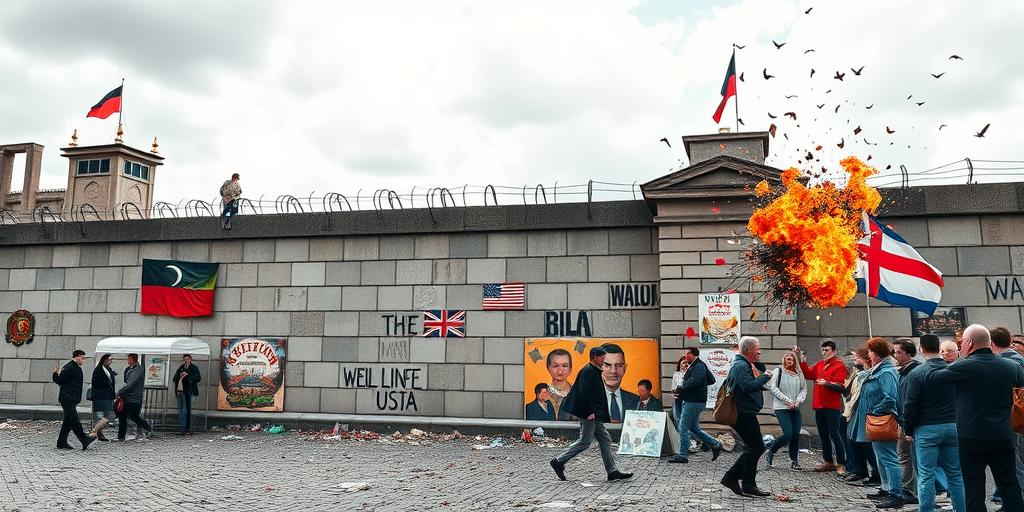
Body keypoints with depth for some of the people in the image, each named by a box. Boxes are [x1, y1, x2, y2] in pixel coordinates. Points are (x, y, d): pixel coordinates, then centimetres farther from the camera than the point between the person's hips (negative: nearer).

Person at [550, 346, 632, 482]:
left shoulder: (594, 372, 16)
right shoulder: (588, 371, -15)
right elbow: (584, 393, -23)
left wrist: (593, 411, 18)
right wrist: (590, 411, -23)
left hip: (594, 415, 11)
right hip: (589, 414, -11)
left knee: (605, 439, 9)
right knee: (585, 441, -6)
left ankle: (612, 471, 11)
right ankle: (558, 461, 2)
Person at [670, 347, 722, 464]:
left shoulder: (699, 367, -14)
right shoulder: (695, 366, 16)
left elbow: (693, 382, -27)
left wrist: (678, 388, -16)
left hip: (693, 402, -10)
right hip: (690, 401, 10)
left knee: (683, 428, -6)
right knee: (694, 428, 16)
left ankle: (682, 455, -1)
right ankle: (715, 445, 22)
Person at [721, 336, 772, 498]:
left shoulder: (743, 364, 19)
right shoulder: (741, 366, -16)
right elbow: (748, 386, -29)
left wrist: (758, 365, 8)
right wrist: (764, 377, -18)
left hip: (744, 414, 11)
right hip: (744, 414, -11)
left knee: (753, 448, 15)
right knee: (756, 448, -7)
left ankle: (731, 477, 15)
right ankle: (748, 486, -1)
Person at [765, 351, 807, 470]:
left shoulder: (799, 374, 12)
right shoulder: (778, 371, -1)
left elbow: (804, 389, 12)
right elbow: (773, 387, -7)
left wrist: (798, 401, -5)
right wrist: (787, 400, -12)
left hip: (795, 409, 5)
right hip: (781, 408, -5)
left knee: (796, 434, 0)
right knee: (788, 433, -15)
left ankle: (794, 460, 15)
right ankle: (770, 452, 7)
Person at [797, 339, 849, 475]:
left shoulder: (839, 366, -6)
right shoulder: (820, 364, 16)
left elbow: (840, 387, -13)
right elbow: (808, 374, 11)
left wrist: (827, 383, -28)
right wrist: (802, 360, 3)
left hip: (832, 407, -7)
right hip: (819, 406, 7)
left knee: (834, 434, -7)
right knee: (823, 435, 13)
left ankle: (841, 465, -3)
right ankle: (829, 462, 22)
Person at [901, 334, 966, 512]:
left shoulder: (916, 373, -9)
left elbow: (909, 405, -9)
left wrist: (908, 430, 2)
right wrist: (958, 422, 17)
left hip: (927, 429, -4)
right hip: (953, 427, 4)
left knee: (926, 476, 0)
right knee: (955, 473, 12)